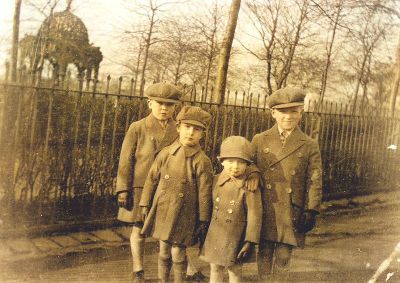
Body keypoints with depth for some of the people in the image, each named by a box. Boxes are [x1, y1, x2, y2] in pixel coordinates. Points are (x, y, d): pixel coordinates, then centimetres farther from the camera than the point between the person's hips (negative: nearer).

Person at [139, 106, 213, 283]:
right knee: (164, 253, 14)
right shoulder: (165, 154, 0)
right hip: (162, 211, 3)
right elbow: (152, 179, 8)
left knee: (178, 253, 3)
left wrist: (203, 221, -3)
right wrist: (145, 205, 8)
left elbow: (204, 194, -5)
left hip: (184, 215, -3)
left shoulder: (202, 161, -8)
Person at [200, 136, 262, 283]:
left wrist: (250, 242, -14)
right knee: (215, 269, 15)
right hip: (215, 235, 4)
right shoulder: (216, 180, 0)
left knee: (234, 271, 9)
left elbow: (254, 215, -13)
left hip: (236, 238, -4)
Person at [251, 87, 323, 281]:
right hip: (264, 211, 1)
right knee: (264, 254, 10)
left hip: (291, 213, -1)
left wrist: (311, 211, -6)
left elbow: (315, 182, 1)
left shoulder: (310, 146, 2)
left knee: (283, 257, 7)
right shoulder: (259, 141, 4)